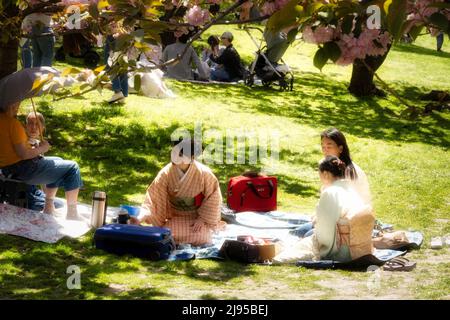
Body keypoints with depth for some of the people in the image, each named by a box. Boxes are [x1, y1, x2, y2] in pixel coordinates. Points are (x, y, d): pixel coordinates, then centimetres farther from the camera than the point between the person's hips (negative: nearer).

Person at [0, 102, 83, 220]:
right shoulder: (12, 123, -22)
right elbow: (23, 153, -25)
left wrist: (33, 149, 12)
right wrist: (41, 149, -8)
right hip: (24, 170, -10)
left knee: (58, 162, 29)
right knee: (72, 168, 0)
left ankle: (49, 208, 30)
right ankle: (72, 214, 3)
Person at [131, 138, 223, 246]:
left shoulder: (204, 173, -23)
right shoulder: (166, 173, -20)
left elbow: (213, 197, -10)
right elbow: (153, 198, -21)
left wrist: (202, 219, -13)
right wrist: (140, 218, -35)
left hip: (197, 215, -1)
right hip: (175, 216, 1)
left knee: (201, 238, -27)